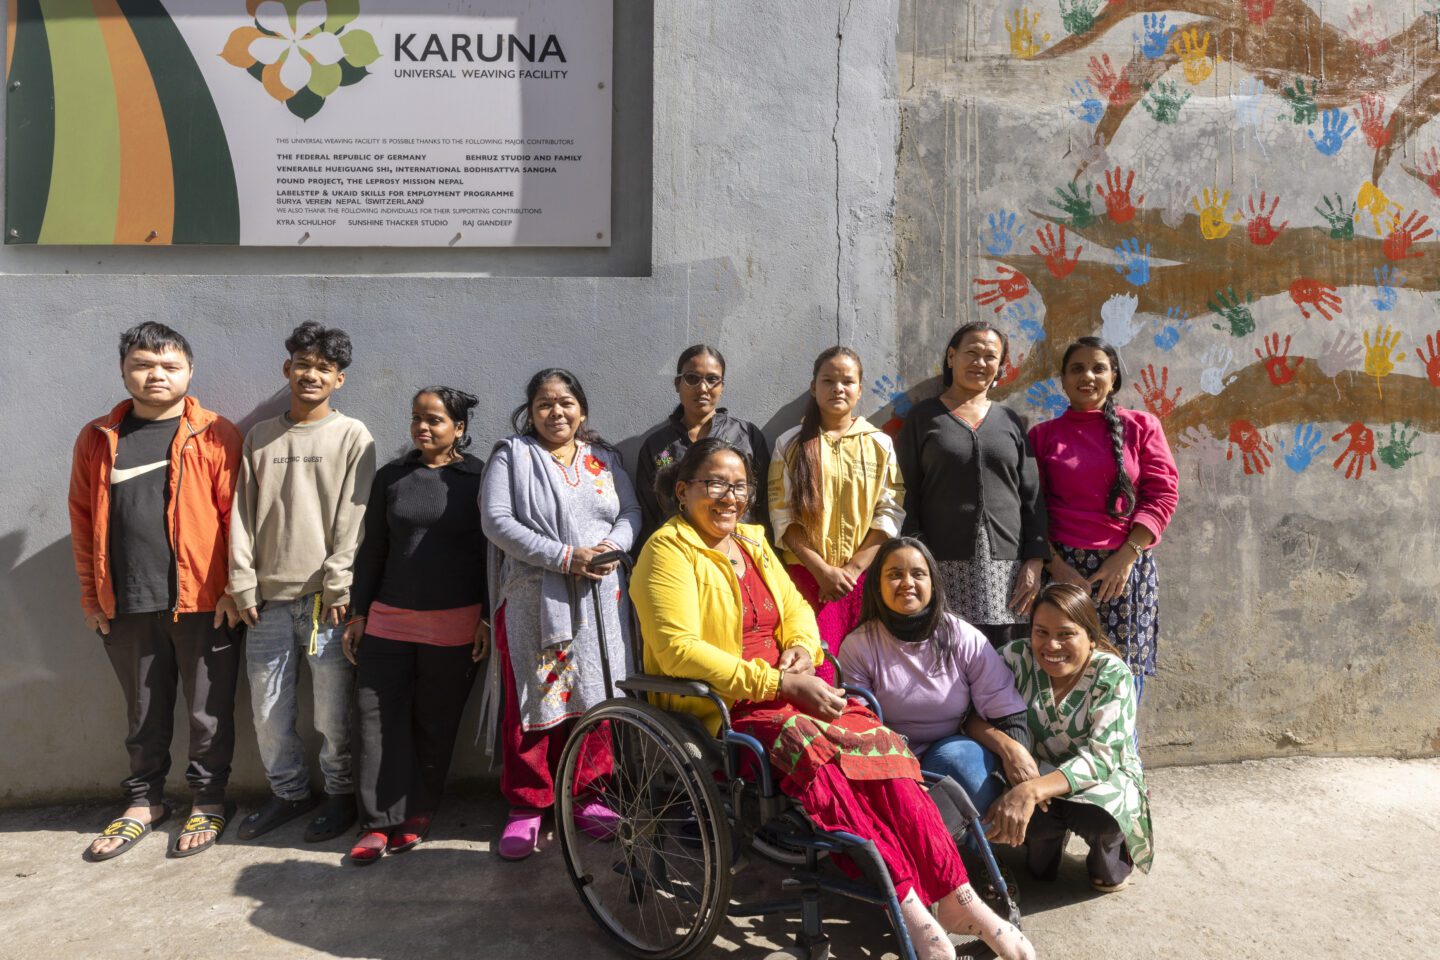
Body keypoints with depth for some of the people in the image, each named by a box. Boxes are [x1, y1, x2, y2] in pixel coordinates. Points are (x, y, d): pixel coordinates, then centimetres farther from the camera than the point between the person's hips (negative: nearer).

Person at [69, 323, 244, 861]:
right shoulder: (97, 439, 8)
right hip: (126, 605, 3)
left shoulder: (215, 436, -2)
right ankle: (144, 802, 34)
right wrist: (91, 596, 6)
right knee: (144, 713, 17)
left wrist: (237, 587, -10)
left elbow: (236, 514, -5)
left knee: (209, 711, 7)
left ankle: (208, 802, 24)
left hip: (203, 601, -3)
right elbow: (83, 520, 9)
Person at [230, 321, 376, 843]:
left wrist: (338, 585, -11)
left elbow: (354, 517, -5)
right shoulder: (260, 436, 13)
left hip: (325, 596, -4)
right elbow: (243, 512, 10)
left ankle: (340, 793, 20)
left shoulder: (352, 436, 1)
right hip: (269, 598, 4)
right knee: (268, 709, 10)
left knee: (333, 709, 1)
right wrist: (243, 584, 3)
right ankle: (289, 791, 29)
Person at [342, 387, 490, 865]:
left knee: (436, 724, 6)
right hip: (388, 619, 3)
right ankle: (379, 822, 9)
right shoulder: (390, 477, 9)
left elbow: (490, 551, -2)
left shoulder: (479, 477, -1)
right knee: (378, 718, 0)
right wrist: (358, 612, 9)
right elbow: (372, 550, 11)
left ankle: (416, 816, 20)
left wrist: (488, 618, -6)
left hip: (455, 623, -3)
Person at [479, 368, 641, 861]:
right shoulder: (512, 456, 2)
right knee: (533, 699, -1)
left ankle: (587, 796, 22)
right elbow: (496, 520, -9)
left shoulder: (604, 459, 15)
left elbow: (631, 512, 12)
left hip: (598, 597, 4)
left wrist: (612, 546, -11)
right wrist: (566, 557, -15)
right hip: (532, 600, -3)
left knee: (592, 695, 7)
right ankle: (526, 807, 12)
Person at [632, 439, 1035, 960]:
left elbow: (796, 608, 22)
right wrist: (780, 683, -22)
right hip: (718, 708, -6)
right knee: (819, 754, -31)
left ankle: (956, 897, -17)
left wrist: (801, 647, -4)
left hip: (783, 692, 7)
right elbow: (679, 650, -19)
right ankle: (908, 907, -25)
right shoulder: (669, 551, -8)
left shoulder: (752, 542, 16)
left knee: (878, 741, -18)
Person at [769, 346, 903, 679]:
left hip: (865, 575, 1)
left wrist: (852, 569, -8)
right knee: (816, 672, -9)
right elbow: (782, 515, 0)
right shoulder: (791, 444, 7)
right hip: (808, 573, -1)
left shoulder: (880, 445, 10)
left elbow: (889, 514, 2)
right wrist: (822, 569, -9)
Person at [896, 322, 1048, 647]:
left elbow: (1032, 496, 12)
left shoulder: (1010, 421, 14)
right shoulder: (923, 417, 7)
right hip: (943, 565, -2)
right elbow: (907, 496, 1)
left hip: (1005, 566, 3)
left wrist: (1034, 560, 2)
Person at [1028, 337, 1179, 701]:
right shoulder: (1043, 435, 9)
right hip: (1064, 566, 0)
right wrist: (1056, 566, -8)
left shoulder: (1141, 426, 9)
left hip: (1127, 566, 1)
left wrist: (1125, 557, -8)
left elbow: (1163, 493, 2)